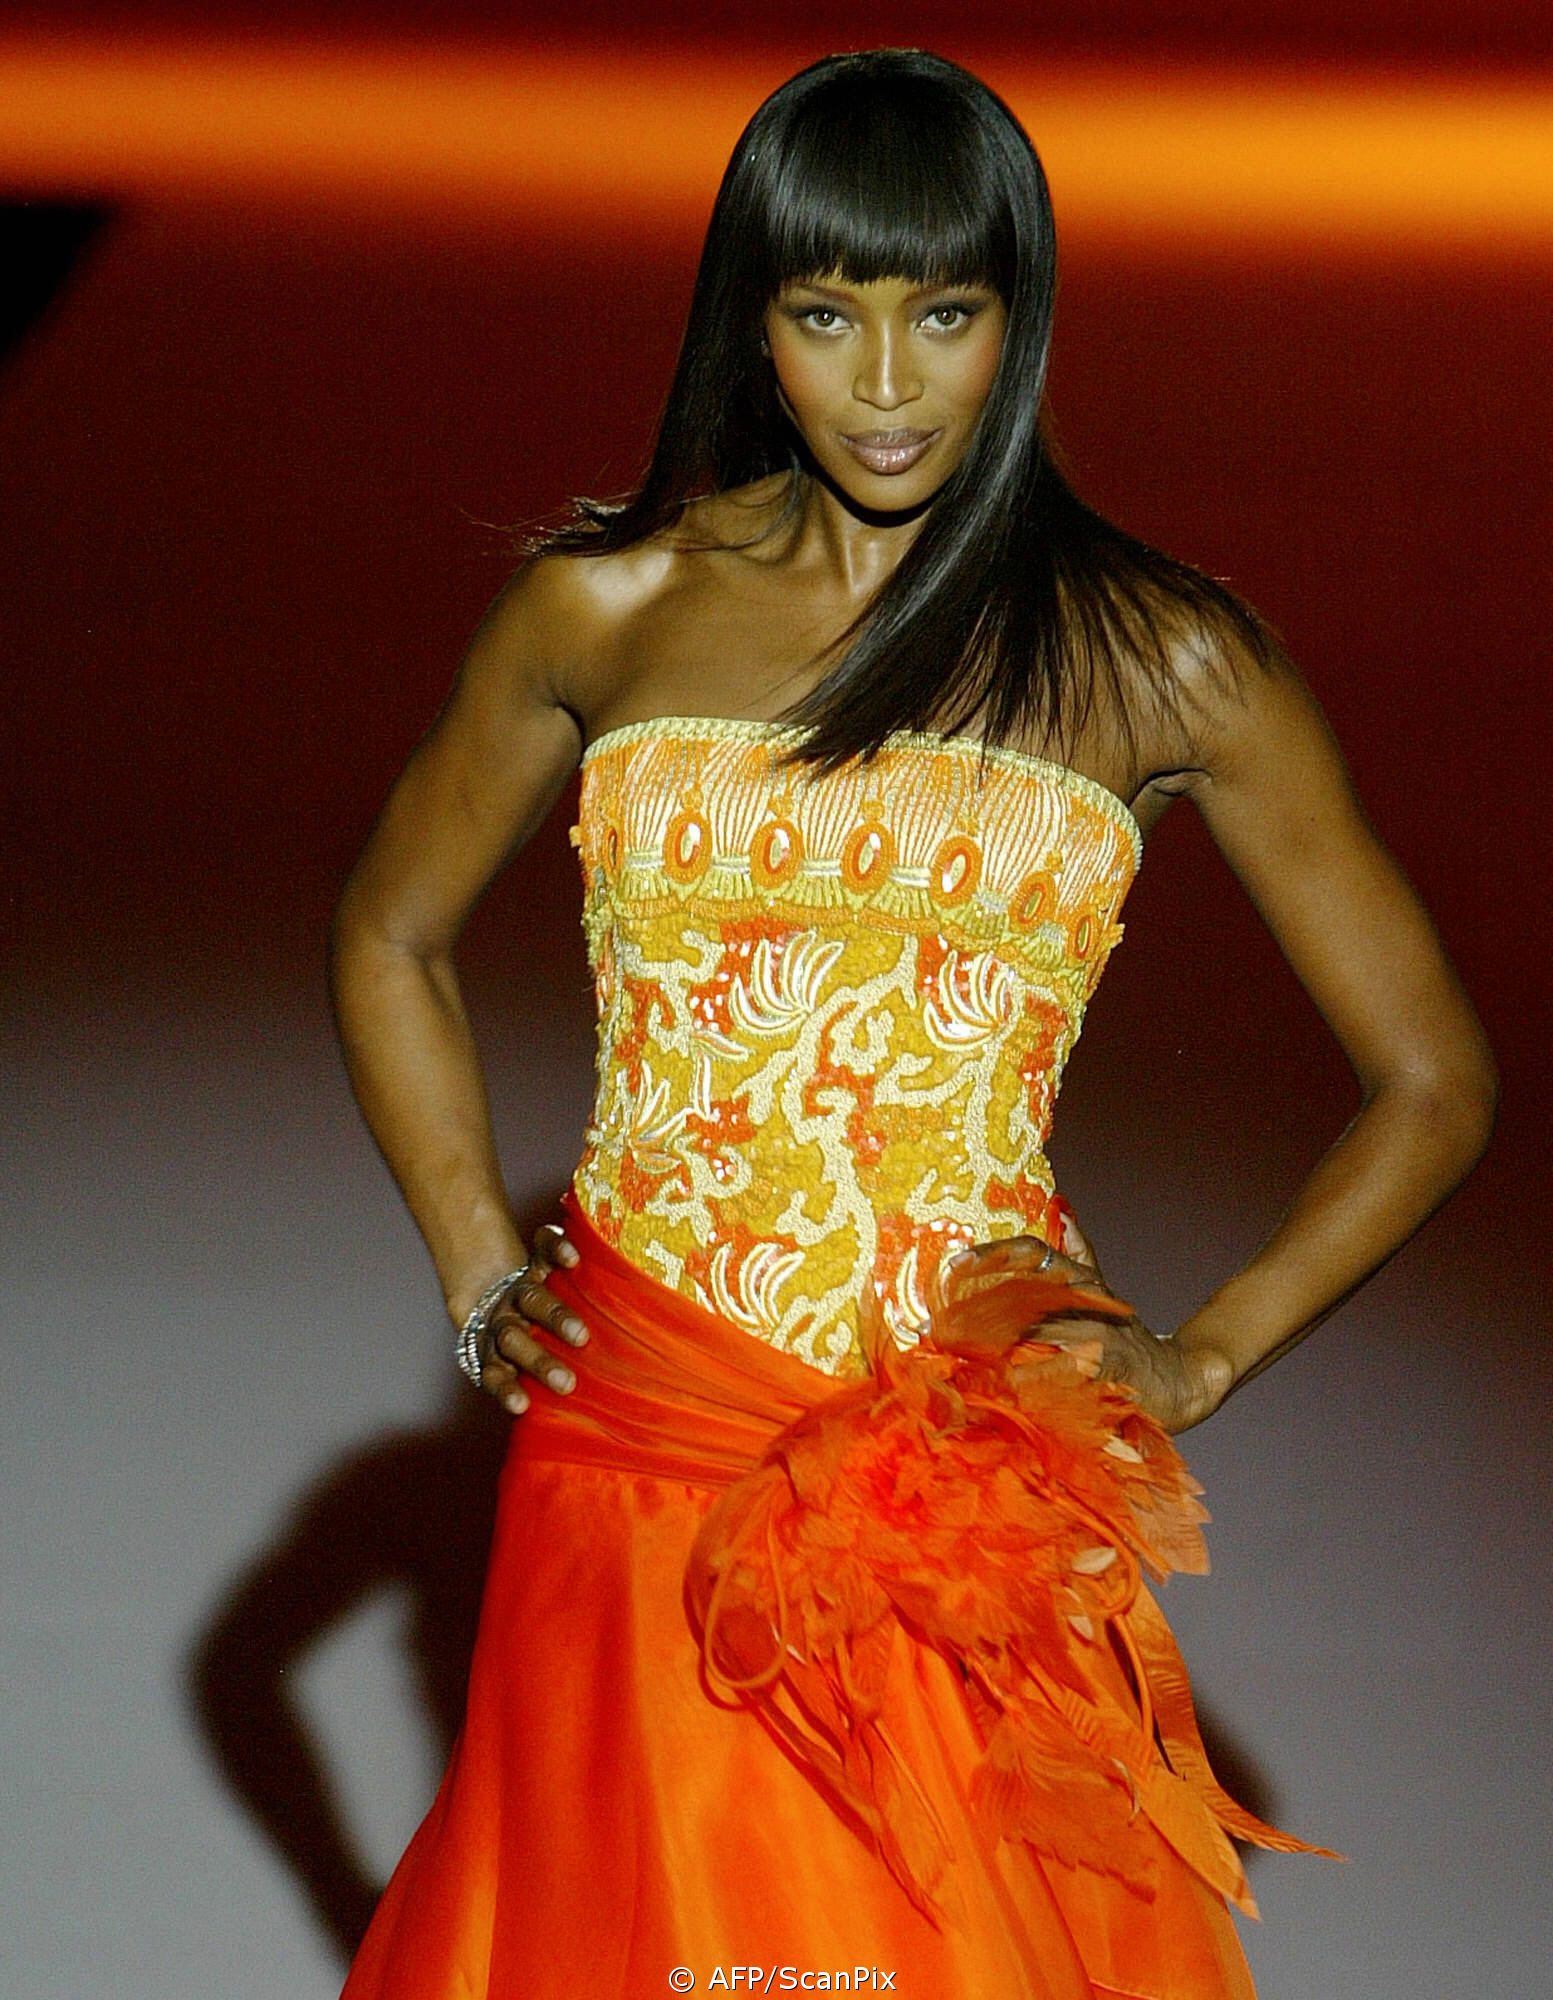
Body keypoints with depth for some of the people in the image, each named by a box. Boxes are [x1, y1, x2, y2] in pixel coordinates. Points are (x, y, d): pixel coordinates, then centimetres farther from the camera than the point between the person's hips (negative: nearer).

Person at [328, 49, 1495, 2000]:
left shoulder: (1159, 661, 1)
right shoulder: (609, 608, 5)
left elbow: (1432, 1078, 7)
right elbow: (390, 936, 20)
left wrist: (1199, 1357, -4)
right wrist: (482, 1282, 9)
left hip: (975, 1457, -1)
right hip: (641, 1452, 1)